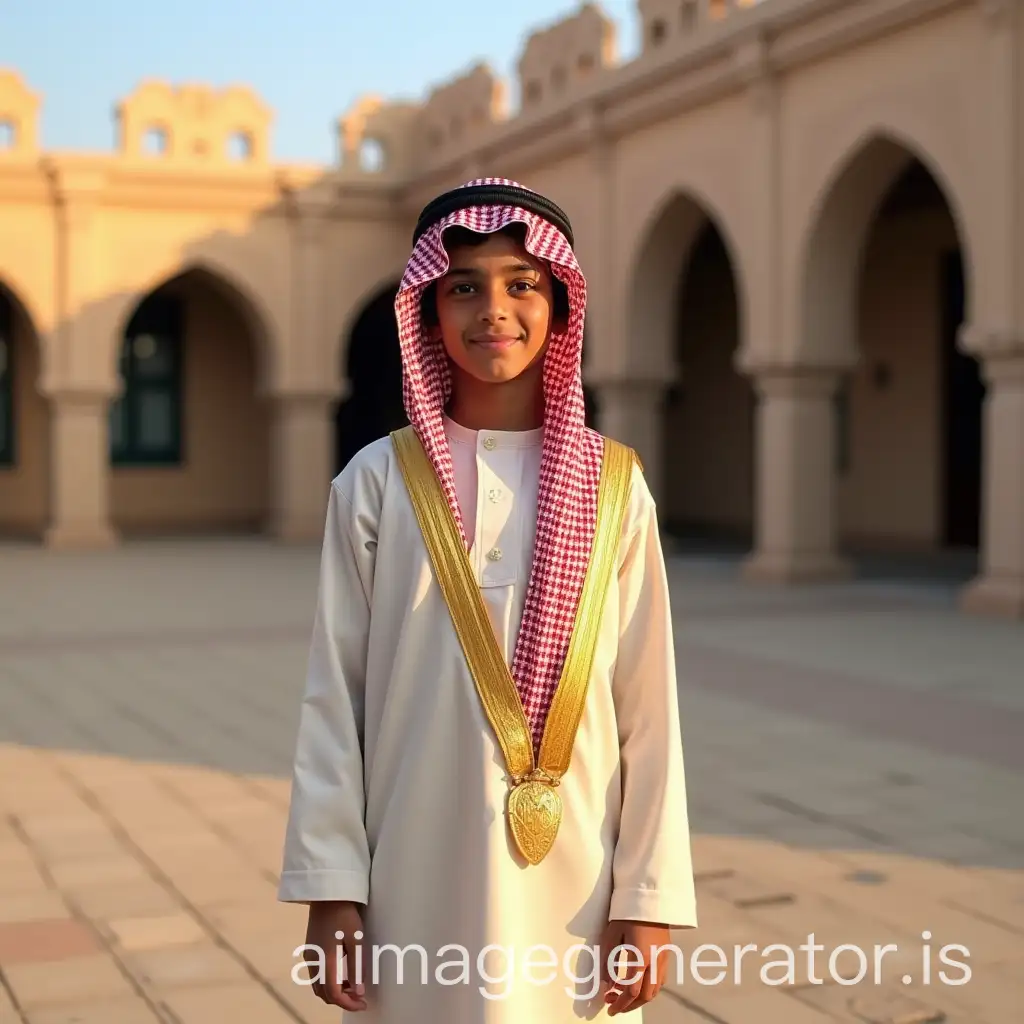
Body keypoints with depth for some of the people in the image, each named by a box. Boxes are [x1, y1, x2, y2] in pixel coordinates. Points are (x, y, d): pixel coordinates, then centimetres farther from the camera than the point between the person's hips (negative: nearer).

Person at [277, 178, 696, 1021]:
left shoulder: (613, 485, -1)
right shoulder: (379, 481, -2)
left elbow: (649, 705, -1)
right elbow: (334, 696, 0)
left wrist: (650, 900, -3)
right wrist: (330, 892, -3)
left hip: (573, 884, 0)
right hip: (419, 883, 0)